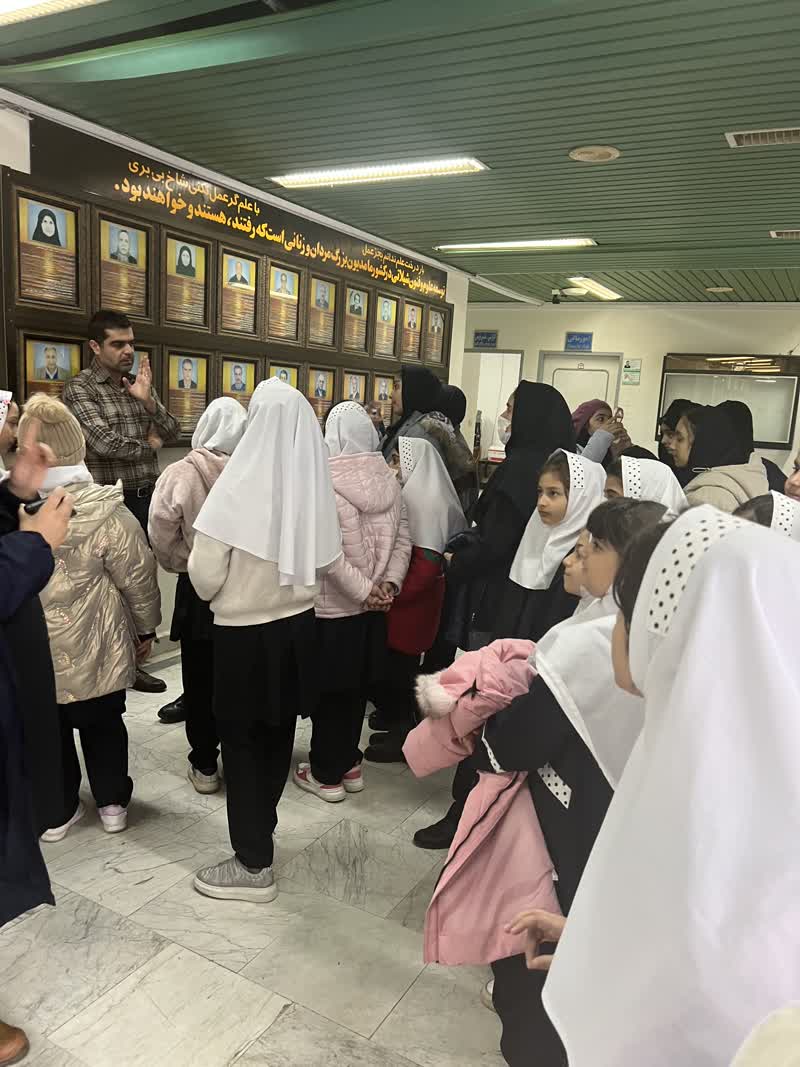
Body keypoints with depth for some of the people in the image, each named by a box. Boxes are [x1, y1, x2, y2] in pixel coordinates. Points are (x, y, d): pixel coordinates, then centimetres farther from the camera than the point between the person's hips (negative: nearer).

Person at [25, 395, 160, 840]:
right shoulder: (105, 509, -18)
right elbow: (138, 577, -11)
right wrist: (146, 628, 4)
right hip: (95, 650, -1)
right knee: (104, 723, 19)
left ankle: (57, 811, 32)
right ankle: (113, 803, 31)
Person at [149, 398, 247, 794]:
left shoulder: (181, 474, -15)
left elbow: (162, 536, -13)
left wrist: (184, 564, 4)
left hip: (199, 591, -2)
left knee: (200, 681, 13)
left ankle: (204, 766, 23)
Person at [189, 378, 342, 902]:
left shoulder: (239, 486, -20)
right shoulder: (316, 485, -7)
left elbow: (204, 576, -16)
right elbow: (326, 560, 5)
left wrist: (224, 590, 5)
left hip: (245, 632, -5)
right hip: (297, 627, 5)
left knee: (242, 740, 10)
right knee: (277, 735, 21)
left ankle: (254, 865, 20)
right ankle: (260, 828, 42)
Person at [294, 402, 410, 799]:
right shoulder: (388, 480, 0)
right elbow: (402, 539, -1)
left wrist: (364, 590, -15)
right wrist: (388, 585, -5)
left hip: (332, 606, -5)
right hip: (372, 606, 5)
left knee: (328, 690, 10)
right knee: (357, 687, 18)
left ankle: (326, 773, 22)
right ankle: (348, 763, 32)